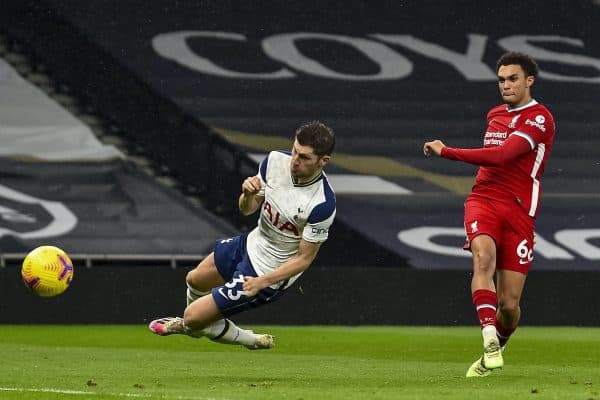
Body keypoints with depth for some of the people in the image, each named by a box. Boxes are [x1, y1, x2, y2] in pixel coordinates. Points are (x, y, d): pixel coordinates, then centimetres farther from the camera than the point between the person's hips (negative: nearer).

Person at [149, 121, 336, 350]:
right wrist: (248, 196, -26)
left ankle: (252, 342, 21)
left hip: (269, 273, -7)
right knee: (194, 280, 28)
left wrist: (262, 282, -27)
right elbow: (247, 209, -2)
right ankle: (190, 324, 59)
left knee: (193, 317, -5)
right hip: (251, 244, 7)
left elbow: (304, 258, -21)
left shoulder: (323, 205, -32)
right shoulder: (275, 161, -15)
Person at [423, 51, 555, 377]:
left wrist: (446, 152, -14)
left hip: (519, 209, -4)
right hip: (483, 200, 4)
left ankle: (497, 346, 27)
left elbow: (501, 156, -18)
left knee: (509, 304, -5)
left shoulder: (539, 118, -6)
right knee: (484, 255, -31)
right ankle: (490, 340, -41)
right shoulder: (495, 115, 18)